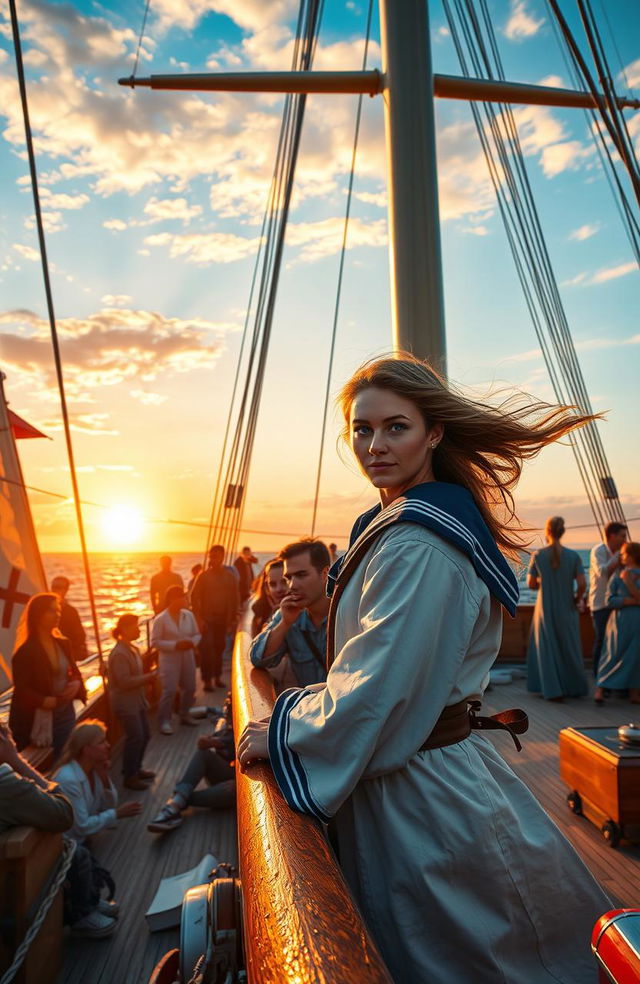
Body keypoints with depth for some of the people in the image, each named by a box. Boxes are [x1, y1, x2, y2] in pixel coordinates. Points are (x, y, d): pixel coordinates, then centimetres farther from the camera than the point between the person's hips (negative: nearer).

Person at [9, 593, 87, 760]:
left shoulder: (63, 643, 5)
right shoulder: (25, 651, -14)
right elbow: (21, 690, -15)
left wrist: (77, 683, -8)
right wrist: (45, 701, -25)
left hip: (66, 715, 6)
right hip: (38, 721, -5)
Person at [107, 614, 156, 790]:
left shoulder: (132, 648, 7)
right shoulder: (119, 653, -23)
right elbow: (125, 681, -26)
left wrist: (149, 674, 4)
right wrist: (149, 676, -21)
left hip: (137, 700, 9)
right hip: (125, 703, -9)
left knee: (144, 735, 16)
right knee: (135, 737, -3)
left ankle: (136, 769, 33)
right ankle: (129, 776, 14)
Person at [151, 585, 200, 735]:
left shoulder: (188, 615, 0)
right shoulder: (160, 619, -13)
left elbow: (197, 634, 8)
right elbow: (155, 642, -13)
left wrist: (192, 642, -14)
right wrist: (175, 645, -22)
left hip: (187, 658, 5)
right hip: (169, 659, -5)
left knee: (189, 688, 13)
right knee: (169, 691, -6)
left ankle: (185, 715, 34)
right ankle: (164, 721, 11)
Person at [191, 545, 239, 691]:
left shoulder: (230, 577, 2)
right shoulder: (203, 576, -5)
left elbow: (235, 599, 6)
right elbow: (194, 598, -4)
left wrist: (233, 619, 3)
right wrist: (199, 618, -10)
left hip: (223, 620, 3)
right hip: (207, 619, -3)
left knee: (219, 648, 11)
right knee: (206, 649, -7)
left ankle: (217, 677, 25)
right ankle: (207, 680, 3)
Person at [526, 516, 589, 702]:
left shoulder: (537, 555, -9)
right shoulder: (573, 556, -8)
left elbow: (531, 584, -3)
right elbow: (582, 584, -12)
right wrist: (578, 598, 8)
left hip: (545, 608, -1)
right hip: (566, 609, 1)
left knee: (548, 648, 10)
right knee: (569, 648, 17)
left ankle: (554, 690, 6)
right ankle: (576, 687, 29)